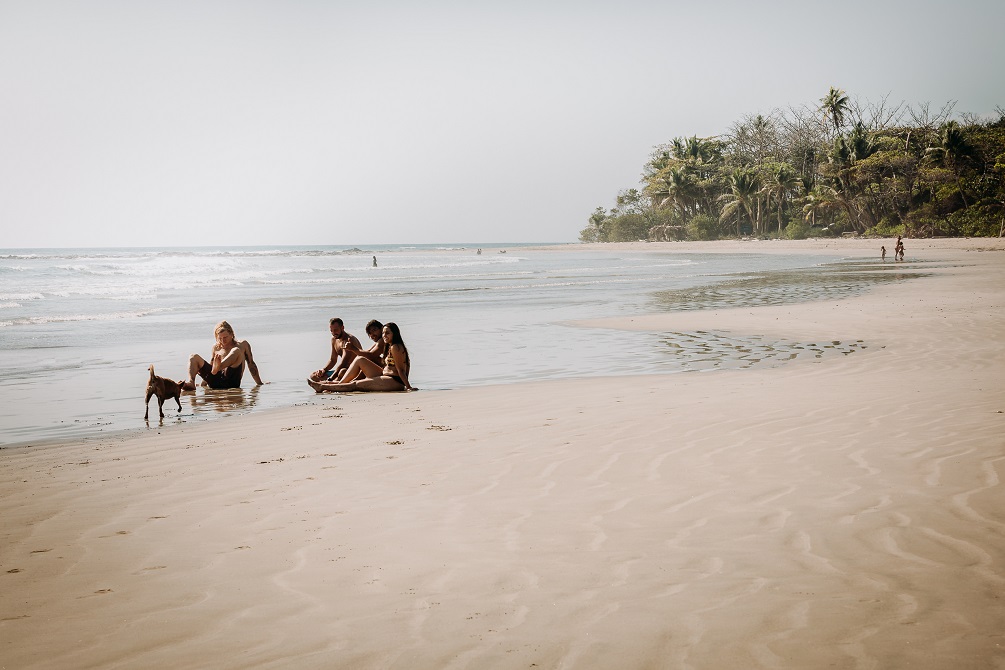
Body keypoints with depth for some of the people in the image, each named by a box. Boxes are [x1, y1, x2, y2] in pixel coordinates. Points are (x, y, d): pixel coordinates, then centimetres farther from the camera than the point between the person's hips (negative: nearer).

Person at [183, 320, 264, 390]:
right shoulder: (216, 348, 23)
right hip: (215, 381, 3)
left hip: (232, 382, -3)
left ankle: (217, 368, -51)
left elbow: (251, 364, 13)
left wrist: (259, 383, 10)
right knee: (194, 357, -10)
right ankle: (191, 382, -40)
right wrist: (204, 383, 21)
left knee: (236, 351, -23)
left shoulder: (243, 345, 15)